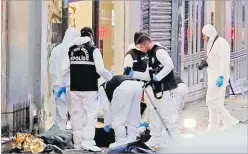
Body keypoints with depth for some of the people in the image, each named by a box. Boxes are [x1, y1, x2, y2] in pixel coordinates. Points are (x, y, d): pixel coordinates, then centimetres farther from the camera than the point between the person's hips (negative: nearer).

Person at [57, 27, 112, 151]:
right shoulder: (93, 49, -8)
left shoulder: (71, 49, 8)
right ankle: (87, 141, -11)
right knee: (91, 114, -1)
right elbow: (100, 70, -13)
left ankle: (77, 143, 15)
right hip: (89, 88, -5)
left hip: (75, 88, 5)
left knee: (77, 114, 11)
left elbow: (65, 69, 9)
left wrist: (62, 86, 17)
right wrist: (111, 78, 5)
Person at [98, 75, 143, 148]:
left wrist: (107, 124, 30)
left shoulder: (102, 88, 28)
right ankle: (131, 141, 22)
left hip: (124, 88, -7)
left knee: (118, 119, 7)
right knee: (133, 118, 19)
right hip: (137, 85, 7)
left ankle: (121, 142, 11)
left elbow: (106, 108, 19)